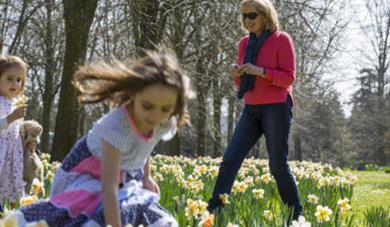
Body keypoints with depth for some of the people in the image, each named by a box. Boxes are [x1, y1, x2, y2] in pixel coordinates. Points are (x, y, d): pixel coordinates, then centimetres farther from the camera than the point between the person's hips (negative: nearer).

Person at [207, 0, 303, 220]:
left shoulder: (281, 39, -6)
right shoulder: (245, 42, 11)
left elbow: (289, 77, -10)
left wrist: (260, 71, -21)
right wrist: (236, 73, -6)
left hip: (277, 108, -6)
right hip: (251, 109, 6)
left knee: (278, 165, -1)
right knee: (230, 159, -4)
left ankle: (297, 214, 15)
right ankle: (213, 210, -4)